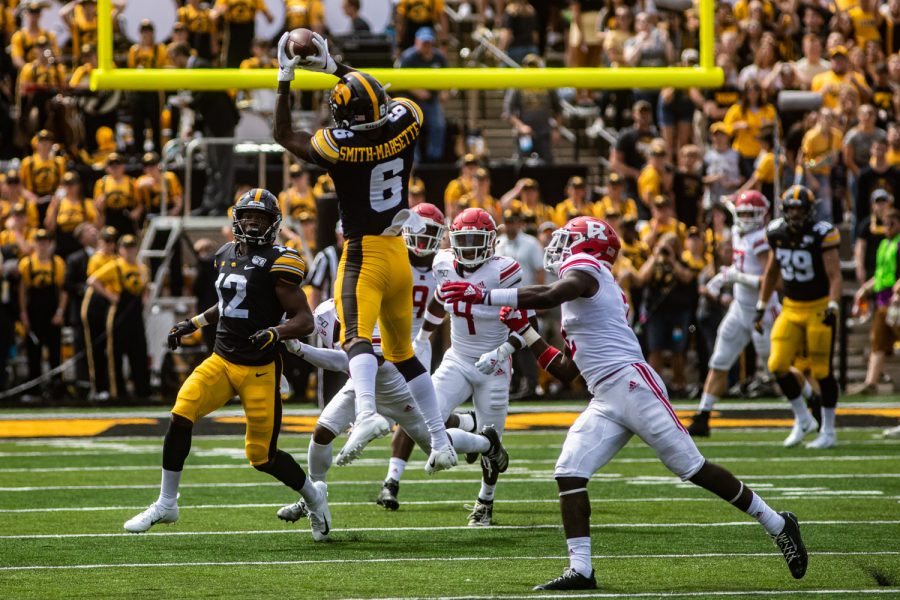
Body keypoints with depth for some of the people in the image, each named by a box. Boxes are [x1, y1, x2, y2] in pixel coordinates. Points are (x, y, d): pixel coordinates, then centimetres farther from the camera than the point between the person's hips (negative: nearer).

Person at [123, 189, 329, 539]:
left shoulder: (276, 264, -11)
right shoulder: (227, 255, 9)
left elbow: (304, 320, -13)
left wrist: (275, 332, -30)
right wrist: (193, 324, 22)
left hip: (259, 369, -5)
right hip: (221, 360, 6)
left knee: (262, 456, -1)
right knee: (181, 416, -15)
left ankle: (314, 497, 27)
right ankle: (166, 504, -3)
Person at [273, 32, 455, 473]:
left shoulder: (340, 144, -14)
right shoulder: (404, 124, -2)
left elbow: (283, 135, 3)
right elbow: (379, 96, 22)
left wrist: (285, 78, 9)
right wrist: (334, 67, 25)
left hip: (363, 254, -6)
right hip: (398, 252, 6)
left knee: (357, 335, -23)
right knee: (402, 352, 18)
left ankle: (367, 413, -50)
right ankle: (440, 440, 21)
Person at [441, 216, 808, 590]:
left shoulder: (583, 270, -2)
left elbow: (547, 296, -26)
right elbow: (565, 370, 27)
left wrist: (484, 296, -27)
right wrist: (523, 330, 27)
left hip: (632, 385, -9)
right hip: (605, 402, 9)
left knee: (693, 468, -4)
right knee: (569, 472, -6)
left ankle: (777, 525, 7)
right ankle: (580, 570, -10)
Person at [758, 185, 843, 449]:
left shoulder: (821, 234, -16)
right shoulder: (777, 233, 1)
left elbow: (835, 275, -16)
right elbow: (772, 271, 16)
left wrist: (832, 307, -28)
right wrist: (762, 305, 17)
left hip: (819, 307, -5)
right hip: (791, 308, 5)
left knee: (822, 370, -2)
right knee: (778, 366, -6)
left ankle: (828, 431, 12)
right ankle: (803, 420, 14)